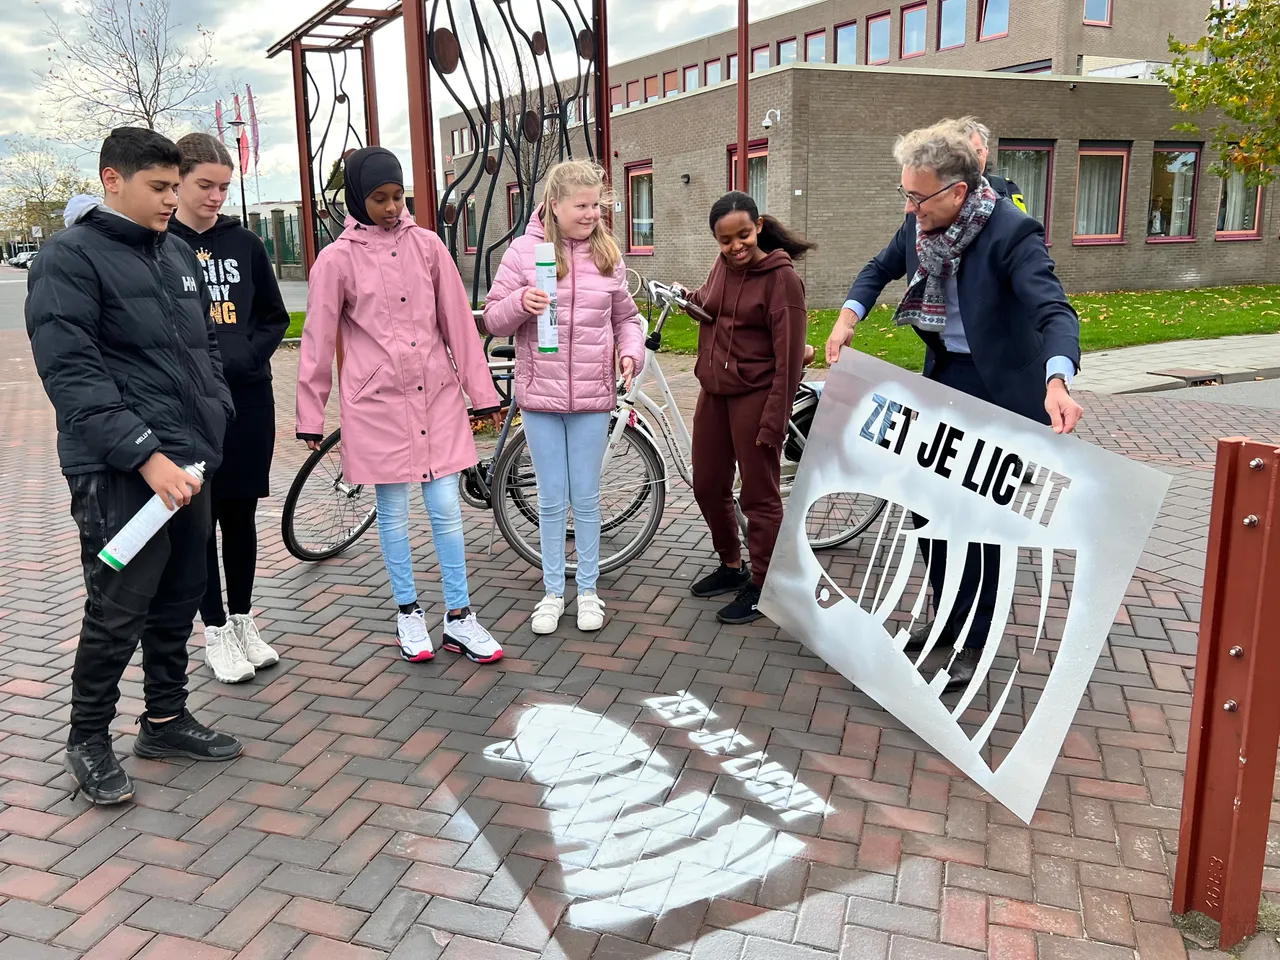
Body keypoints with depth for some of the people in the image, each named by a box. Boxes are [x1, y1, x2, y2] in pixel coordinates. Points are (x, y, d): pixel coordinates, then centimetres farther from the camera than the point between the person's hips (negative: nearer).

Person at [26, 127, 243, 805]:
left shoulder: (178, 254, 14)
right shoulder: (70, 258, -7)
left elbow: (207, 346, 23)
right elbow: (71, 374, -16)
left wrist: (213, 419, 9)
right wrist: (145, 454, -22)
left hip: (187, 464, 7)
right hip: (120, 473, -7)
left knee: (180, 598, 14)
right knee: (118, 612, -2)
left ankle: (165, 719, 31)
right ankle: (88, 742, 19)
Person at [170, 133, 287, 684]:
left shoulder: (245, 244, 7)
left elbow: (275, 319, 10)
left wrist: (248, 356, -6)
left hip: (247, 400, 3)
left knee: (240, 513, 12)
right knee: (199, 516, 6)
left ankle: (243, 620, 26)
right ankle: (216, 631, 19)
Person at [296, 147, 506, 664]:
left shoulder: (426, 245, 3)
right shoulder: (337, 259, -3)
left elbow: (458, 321, 5)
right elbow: (318, 341, 1)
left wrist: (482, 393, 6)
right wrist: (311, 417, 4)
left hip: (436, 394, 2)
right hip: (376, 400, -1)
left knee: (446, 509, 3)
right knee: (393, 512, 9)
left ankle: (459, 620, 14)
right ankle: (408, 613, 25)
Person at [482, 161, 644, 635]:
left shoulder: (607, 255, 4)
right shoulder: (525, 250, -3)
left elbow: (626, 316, 14)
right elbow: (493, 319, -1)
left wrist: (631, 352, -6)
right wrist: (521, 302, -22)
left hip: (592, 397, 1)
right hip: (540, 395, -1)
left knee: (586, 499, 9)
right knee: (551, 500, 7)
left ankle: (588, 591, 24)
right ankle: (553, 592, 23)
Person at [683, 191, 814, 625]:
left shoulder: (782, 276, -13)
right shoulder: (723, 265, 7)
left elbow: (789, 356, -15)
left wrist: (774, 420, -18)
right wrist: (695, 299, 10)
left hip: (755, 395, -7)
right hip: (713, 392, 7)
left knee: (759, 495, 4)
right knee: (708, 486, 14)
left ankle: (760, 585, 18)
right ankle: (731, 565, 35)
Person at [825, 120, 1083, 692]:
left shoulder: (1012, 233, -24)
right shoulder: (922, 224, -5)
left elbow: (1054, 311, -34)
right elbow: (881, 269, 13)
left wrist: (1058, 381, -53)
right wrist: (848, 317, -6)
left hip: (996, 389, -7)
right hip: (940, 378, 7)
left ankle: (976, 642, 21)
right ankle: (947, 619, 34)